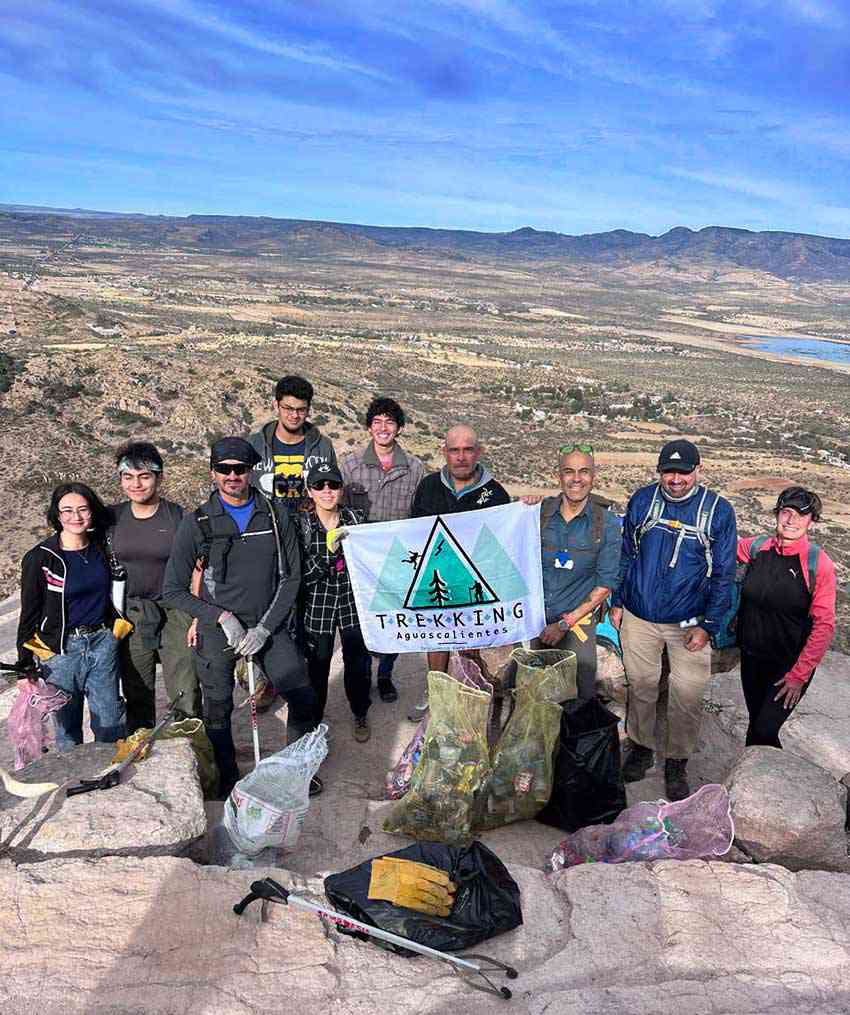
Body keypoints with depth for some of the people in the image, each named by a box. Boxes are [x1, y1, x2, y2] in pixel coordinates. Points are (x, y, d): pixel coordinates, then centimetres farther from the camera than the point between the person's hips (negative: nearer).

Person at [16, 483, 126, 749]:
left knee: (111, 723, 9)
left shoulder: (103, 549, 4)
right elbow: (30, 614, -3)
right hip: (61, 650, -3)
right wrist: (25, 663, -3)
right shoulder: (40, 558, -8)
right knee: (67, 726, 8)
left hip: (102, 644, 3)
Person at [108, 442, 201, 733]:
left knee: (186, 696, -3)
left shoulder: (177, 515, -3)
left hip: (174, 612, -2)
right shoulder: (112, 517, 4)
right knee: (137, 697, 11)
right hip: (129, 617, 3)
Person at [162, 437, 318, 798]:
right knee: (217, 711, 9)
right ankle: (228, 779, 33)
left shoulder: (276, 514, -2)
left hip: (268, 625, 1)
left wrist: (265, 628, -9)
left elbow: (291, 578, 1)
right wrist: (223, 616, -14)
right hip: (218, 629, -1)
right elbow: (173, 590, -4)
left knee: (304, 698, -4)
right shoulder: (197, 523, -7)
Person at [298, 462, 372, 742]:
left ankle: (360, 715, 34)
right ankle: (314, 719, 30)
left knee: (358, 663, 9)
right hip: (317, 604, -1)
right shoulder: (301, 525, -7)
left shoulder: (355, 519, -1)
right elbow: (302, 574, -13)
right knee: (317, 666, 7)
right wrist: (329, 550, -25)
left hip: (353, 602, 2)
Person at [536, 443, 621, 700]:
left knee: (582, 698, 6)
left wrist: (565, 623, -9)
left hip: (577, 622, -1)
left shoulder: (607, 524, -7)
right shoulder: (540, 511, -3)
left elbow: (605, 584, -6)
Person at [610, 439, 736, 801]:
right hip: (638, 617, 2)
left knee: (687, 697, 7)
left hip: (688, 623, -1)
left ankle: (677, 763, 27)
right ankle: (641, 747, 37)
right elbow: (625, 555, 7)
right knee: (640, 686, 16)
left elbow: (723, 574, -5)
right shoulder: (642, 500, -3)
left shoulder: (718, 510, -9)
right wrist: (617, 603, 6)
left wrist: (708, 626, -8)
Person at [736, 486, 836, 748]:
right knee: (756, 723, 19)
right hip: (751, 657, 4)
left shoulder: (819, 564, -16)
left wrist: (799, 675, -15)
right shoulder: (757, 547, -5)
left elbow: (824, 625, -15)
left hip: (789, 665, -4)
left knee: (763, 732, -8)